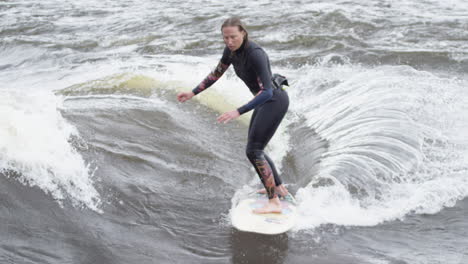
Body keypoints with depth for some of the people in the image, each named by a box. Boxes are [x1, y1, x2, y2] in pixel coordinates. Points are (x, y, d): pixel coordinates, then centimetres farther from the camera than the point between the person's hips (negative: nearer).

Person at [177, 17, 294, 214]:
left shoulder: (255, 54, -29)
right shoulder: (231, 50, -3)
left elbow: (266, 92, -34)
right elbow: (216, 74, 13)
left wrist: (238, 112, -40)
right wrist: (193, 93, 10)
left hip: (275, 100, -9)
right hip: (265, 100, 9)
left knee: (253, 151, -14)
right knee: (255, 149, 18)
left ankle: (274, 203, -13)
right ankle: (280, 188, 33)